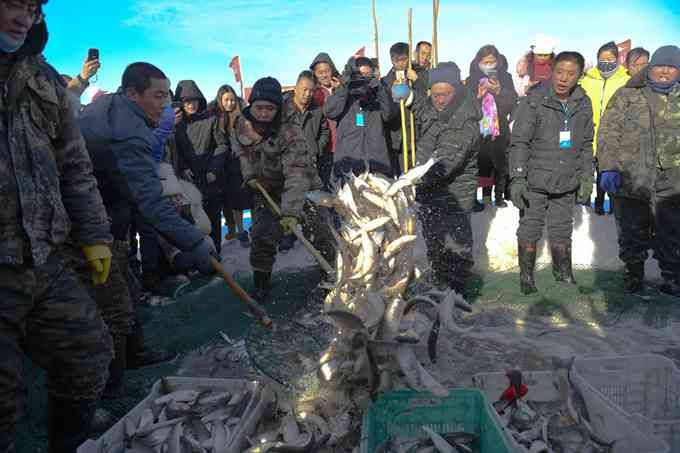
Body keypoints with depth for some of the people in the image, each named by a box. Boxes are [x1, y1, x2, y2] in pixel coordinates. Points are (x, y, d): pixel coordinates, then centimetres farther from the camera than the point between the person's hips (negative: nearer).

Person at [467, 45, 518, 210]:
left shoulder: (505, 78, 6)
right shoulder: (472, 80, 4)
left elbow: (512, 103, -1)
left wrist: (499, 91, -14)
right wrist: (478, 95, -16)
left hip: (500, 129, 1)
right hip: (478, 129, -1)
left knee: (501, 163, 6)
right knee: (481, 164, -4)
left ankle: (499, 195, 20)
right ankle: (485, 196, 5)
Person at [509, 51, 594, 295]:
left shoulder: (583, 103, 2)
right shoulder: (534, 100, -13)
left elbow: (586, 144, 12)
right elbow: (519, 142, -12)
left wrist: (587, 177, 9)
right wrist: (517, 178, -17)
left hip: (567, 182, 4)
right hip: (535, 180, -4)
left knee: (562, 231, 17)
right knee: (530, 230, 6)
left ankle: (563, 271, 35)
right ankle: (526, 276, 22)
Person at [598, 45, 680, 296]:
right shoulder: (627, 96, 5)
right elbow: (609, 133, -2)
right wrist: (608, 168, -13)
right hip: (630, 182, -1)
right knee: (632, 238, 11)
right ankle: (633, 276, 29)